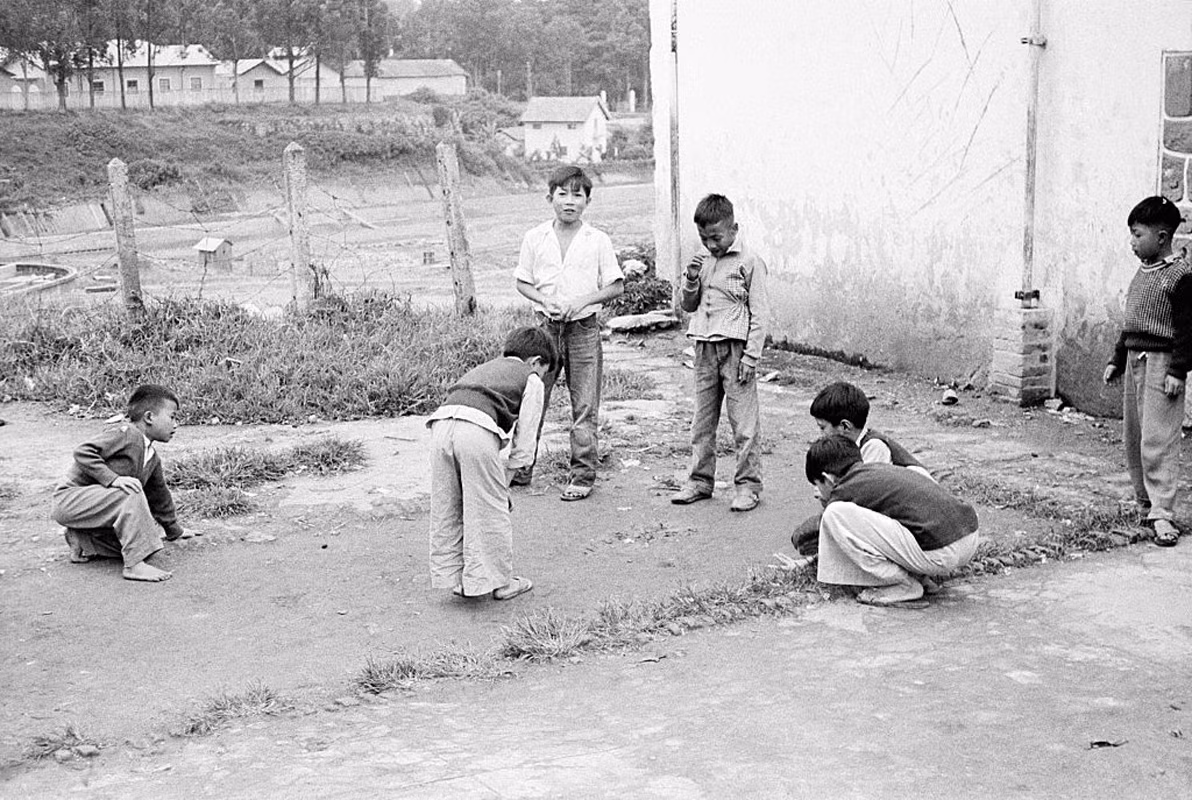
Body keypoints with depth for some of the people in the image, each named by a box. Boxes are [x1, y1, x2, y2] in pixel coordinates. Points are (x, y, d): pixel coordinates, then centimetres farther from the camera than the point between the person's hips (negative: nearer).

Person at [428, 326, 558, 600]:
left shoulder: (481, 369, 39)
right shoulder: (531, 380, 21)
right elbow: (524, 443, 15)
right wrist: (503, 482, 23)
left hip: (441, 423, 6)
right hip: (478, 431, -6)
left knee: (445, 511, 16)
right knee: (491, 511, 7)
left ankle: (452, 575, 25)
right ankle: (501, 581, 18)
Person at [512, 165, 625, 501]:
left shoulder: (598, 241, -1)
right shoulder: (535, 238, 4)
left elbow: (616, 286, 0)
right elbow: (522, 282, 9)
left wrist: (582, 301, -13)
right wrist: (544, 300, -10)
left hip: (584, 326, -2)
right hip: (546, 326, 2)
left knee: (584, 407, 1)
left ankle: (582, 474, 9)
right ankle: (520, 467, 15)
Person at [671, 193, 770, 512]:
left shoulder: (749, 262, -8)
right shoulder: (701, 260, 9)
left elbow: (760, 313, -8)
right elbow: (689, 306, 16)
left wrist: (751, 356, -13)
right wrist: (691, 282, -4)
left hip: (735, 348, -6)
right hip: (705, 348, 6)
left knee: (744, 422, -2)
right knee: (702, 421, 12)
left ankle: (748, 486, 6)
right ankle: (700, 480, 21)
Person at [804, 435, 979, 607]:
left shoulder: (843, 493, 1)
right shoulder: (883, 469, 23)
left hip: (938, 554, -9)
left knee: (835, 514, -8)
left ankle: (903, 586, -1)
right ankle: (920, 576, 17)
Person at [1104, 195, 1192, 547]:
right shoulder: (1142, 272, 13)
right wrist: (1117, 359, 21)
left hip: (1161, 362, -9)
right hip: (1135, 360, 9)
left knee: (1158, 440, -11)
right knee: (1133, 439, 11)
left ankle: (1161, 514, -9)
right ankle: (1146, 504, 19)